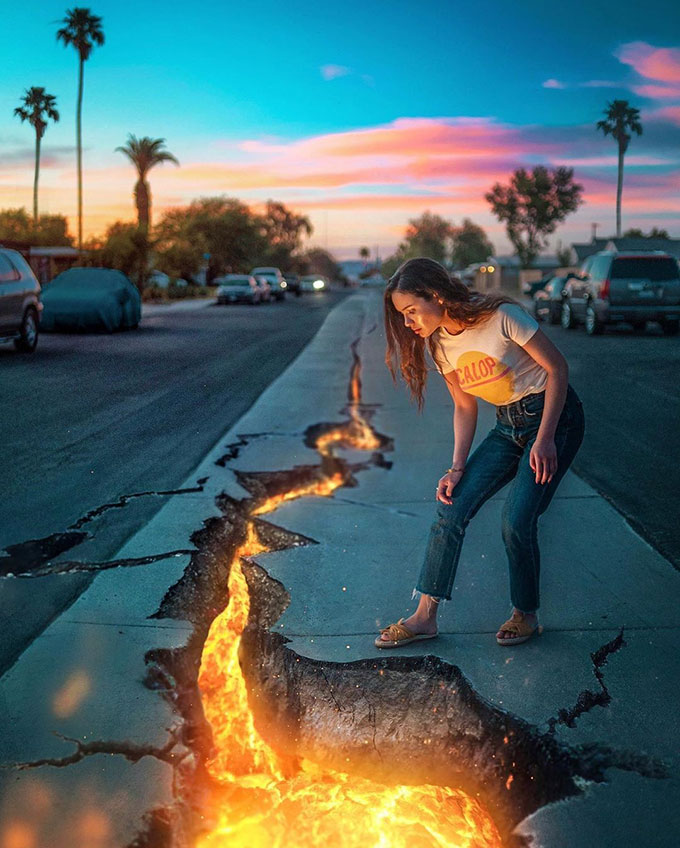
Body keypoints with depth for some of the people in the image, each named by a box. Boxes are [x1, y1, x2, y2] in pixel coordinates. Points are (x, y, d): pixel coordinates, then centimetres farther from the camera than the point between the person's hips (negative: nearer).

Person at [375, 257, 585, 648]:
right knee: (452, 508, -6)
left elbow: (558, 368, -16)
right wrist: (457, 468, -3)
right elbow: (465, 407, 7)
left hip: (555, 415, -6)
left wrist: (545, 439, -20)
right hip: (508, 426, 6)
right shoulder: (440, 344, -1)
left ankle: (526, 615, 9)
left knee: (516, 520, -16)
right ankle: (425, 616, 1)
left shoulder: (501, 315, -21)